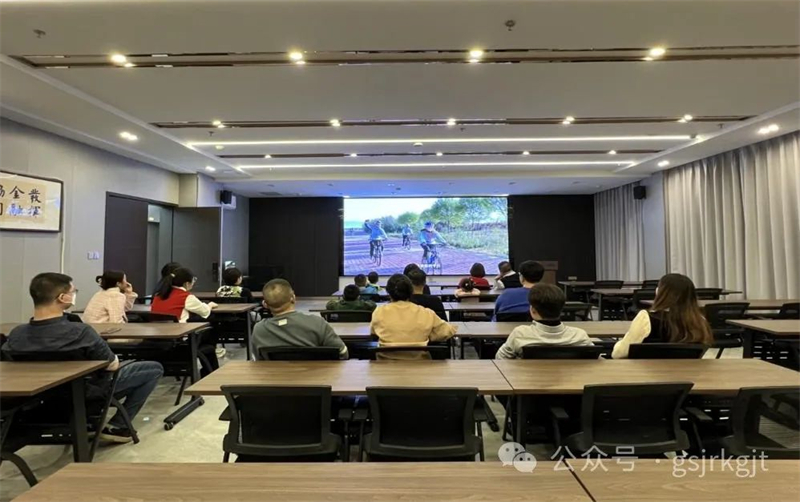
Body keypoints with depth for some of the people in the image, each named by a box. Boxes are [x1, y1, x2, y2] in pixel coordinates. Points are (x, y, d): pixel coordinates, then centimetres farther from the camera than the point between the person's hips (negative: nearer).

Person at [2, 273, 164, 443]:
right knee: (154, 368, 5)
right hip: (85, 398, -6)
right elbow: (112, 365, -20)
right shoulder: (80, 332, -33)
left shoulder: (16, 335, -15)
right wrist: (114, 358, 3)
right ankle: (116, 427, 5)